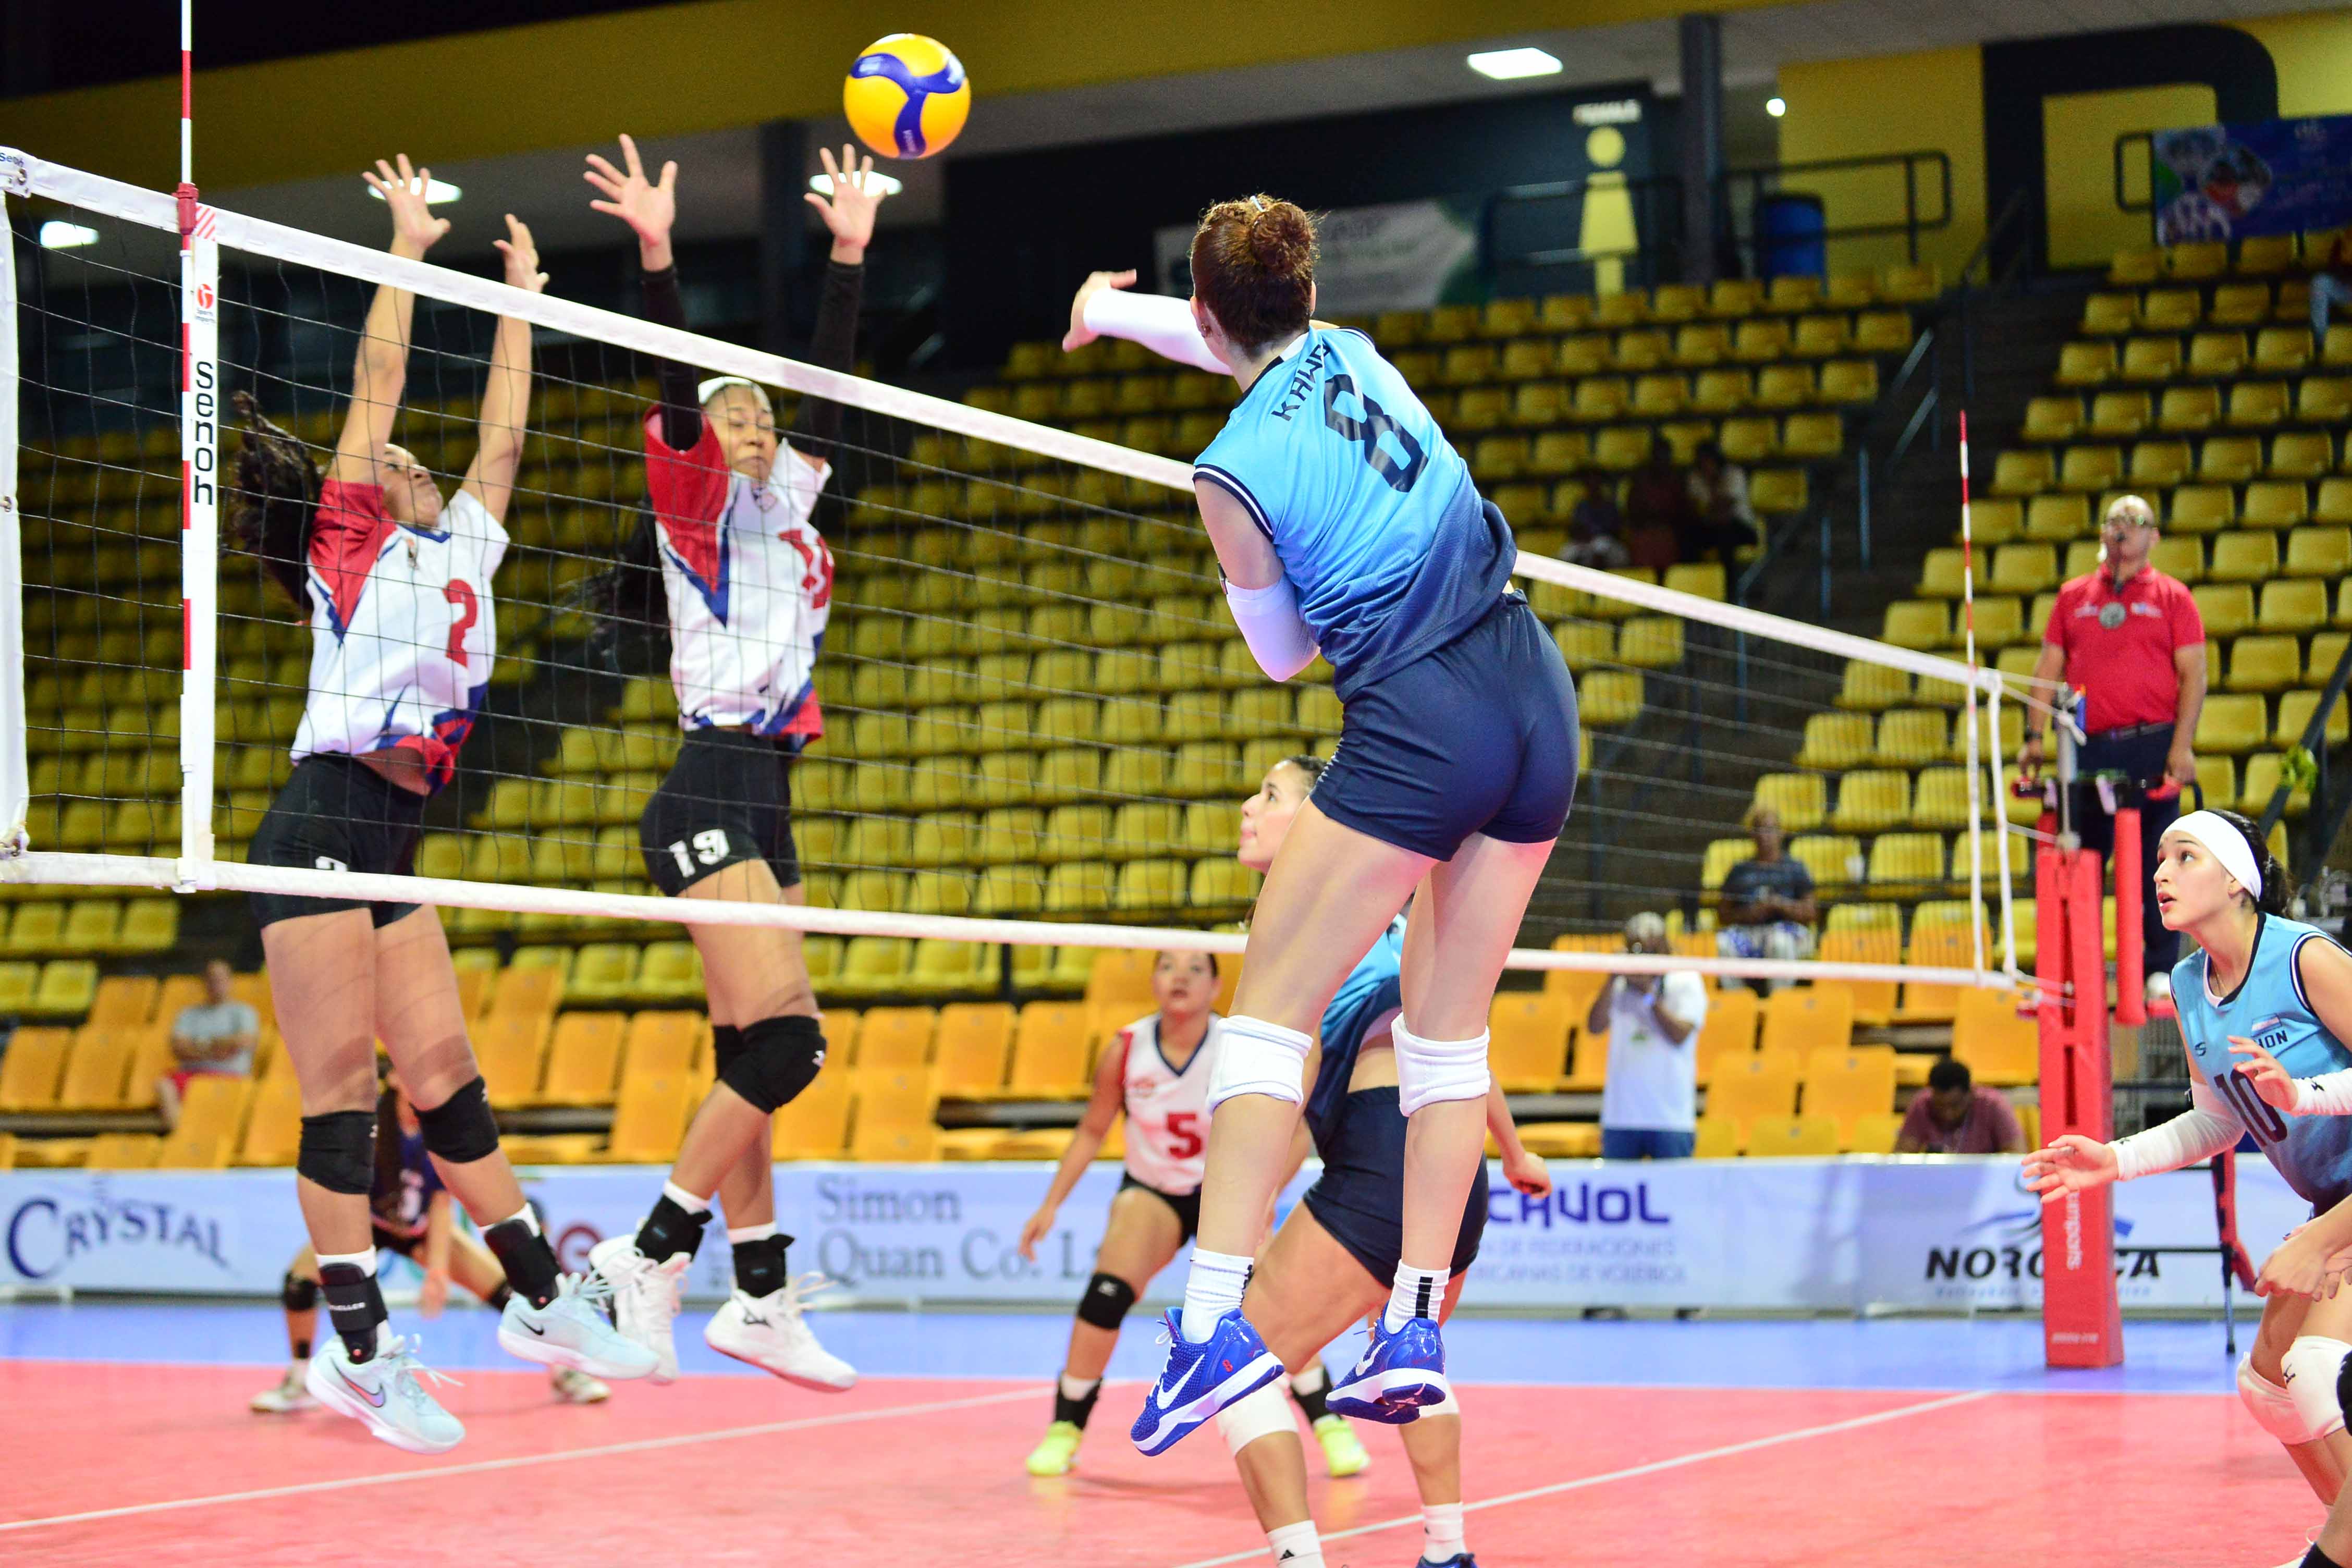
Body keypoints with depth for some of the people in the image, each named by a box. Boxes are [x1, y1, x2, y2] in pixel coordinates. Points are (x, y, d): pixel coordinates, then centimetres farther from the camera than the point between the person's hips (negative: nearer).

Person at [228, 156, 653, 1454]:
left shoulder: (458, 549, 21)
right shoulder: (352, 539, 3)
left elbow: (504, 437, 26)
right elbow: (374, 390, -2)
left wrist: (520, 299, 31)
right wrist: (407, 249, 4)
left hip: (393, 844, 7)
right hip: (323, 829, -7)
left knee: (445, 1076, 10)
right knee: (343, 1091, -7)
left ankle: (544, 1300, 13)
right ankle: (357, 1353, -6)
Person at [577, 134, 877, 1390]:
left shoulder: (783, 502, 18)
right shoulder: (694, 503, 0)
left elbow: (827, 383, 20)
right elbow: (677, 391, -15)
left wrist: (851, 250, 20)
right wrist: (657, 253, -25)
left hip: (764, 803, 8)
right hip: (709, 798, -8)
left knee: (755, 1063, 8)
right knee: (783, 1044, -17)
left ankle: (761, 1300, 11)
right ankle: (646, 1259, -10)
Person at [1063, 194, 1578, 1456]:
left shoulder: (1231, 474, -7)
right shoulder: (1354, 351, 10)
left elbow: (1283, 653, 8)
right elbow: (1254, 347, 34)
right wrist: (1111, 311, 48)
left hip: (1418, 730, -7)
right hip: (1539, 696, 7)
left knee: (1268, 1016, -1)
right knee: (1449, 1035, 12)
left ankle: (1216, 1320, -10)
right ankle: (1416, 1332, 13)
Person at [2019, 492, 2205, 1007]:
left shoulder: (2172, 597, 6)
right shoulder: (2073, 597, 14)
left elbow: (2193, 675, 1)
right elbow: (2048, 670, 14)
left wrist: (2182, 745, -9)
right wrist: (2034, 737, 5)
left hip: (2152, 747, -2)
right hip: (2089, 750, 2)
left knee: (2154, 865, -1)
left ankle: (2160, 973, 5)